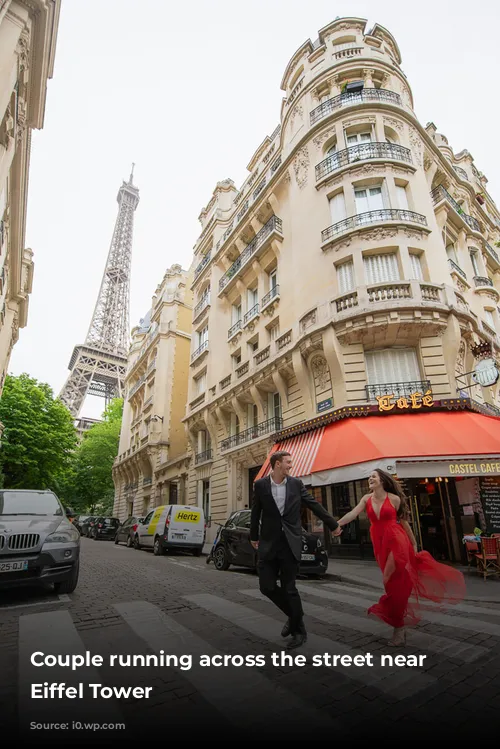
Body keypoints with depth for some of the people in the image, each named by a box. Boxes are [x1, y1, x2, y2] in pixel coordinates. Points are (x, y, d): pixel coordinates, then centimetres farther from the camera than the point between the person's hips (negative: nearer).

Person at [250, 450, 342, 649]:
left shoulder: (296, 484, -1)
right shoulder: (260, 485, -4)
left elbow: (315, 505, 7)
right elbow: (255, 512, 7)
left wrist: (333, 525, 13)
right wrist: (254, 536, 16)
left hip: (290, 543, -1)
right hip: (268, 543, 1)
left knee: (289, 588, 3)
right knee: (267, 586, 3)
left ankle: (299, 630, 25)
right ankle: (295, 615, 29)